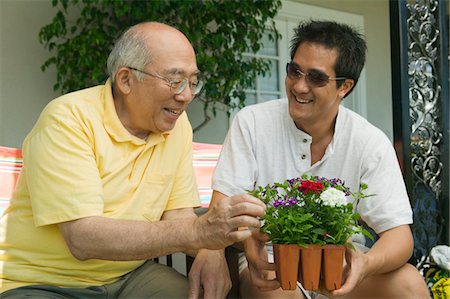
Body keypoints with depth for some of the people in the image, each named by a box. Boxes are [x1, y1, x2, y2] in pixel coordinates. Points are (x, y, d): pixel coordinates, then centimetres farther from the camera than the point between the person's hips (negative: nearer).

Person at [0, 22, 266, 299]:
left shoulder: (176, 121, 1)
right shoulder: (68, 120, -18)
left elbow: (178, 213, 4)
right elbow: (82, 238, -26)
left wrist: (209, 249, -18)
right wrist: (198, 231, -33)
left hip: (131, 275, 5)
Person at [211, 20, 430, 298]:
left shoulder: (371, 143, -7)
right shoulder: (251, 123, -8)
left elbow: (398, 232, -10)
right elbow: (222, 205, -11)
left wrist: (365, 264, -34)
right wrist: (246, 237, -35)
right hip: (270, 259, -1)